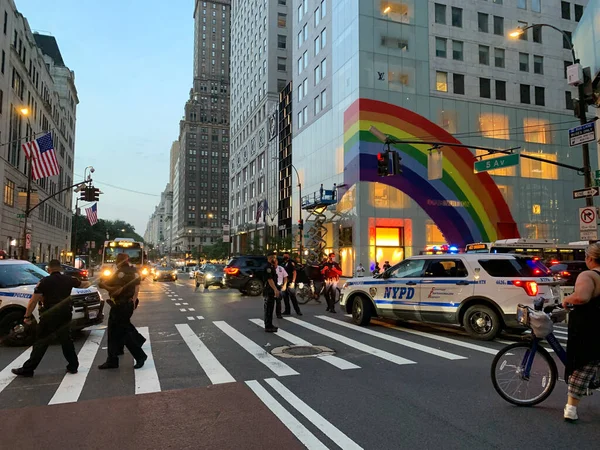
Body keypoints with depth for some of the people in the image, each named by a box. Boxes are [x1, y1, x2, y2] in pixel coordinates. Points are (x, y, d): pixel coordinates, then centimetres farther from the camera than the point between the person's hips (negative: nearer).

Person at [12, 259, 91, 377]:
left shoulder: (45, 281, -8)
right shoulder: (68, 280, 4)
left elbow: (33, 301, -11)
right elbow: (83, 284, 22)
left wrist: (27, 316, -2)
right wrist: (88, 282, 45)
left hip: (49, 317, -4)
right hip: (65, 316, 4)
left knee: (41, 343, 3)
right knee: (66, 341, 16)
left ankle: (27, 369, 9)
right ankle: (73, 366, 20)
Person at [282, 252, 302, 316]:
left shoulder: (291, 263, -5)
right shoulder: (283, 264, 15)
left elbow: (294, 272, -10)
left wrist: (293, 282, -18)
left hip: (290, 282, -7)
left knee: (293, 297, -7)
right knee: (285, 297, 9)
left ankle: (297, 310, -3)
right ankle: (287, 311, 16)